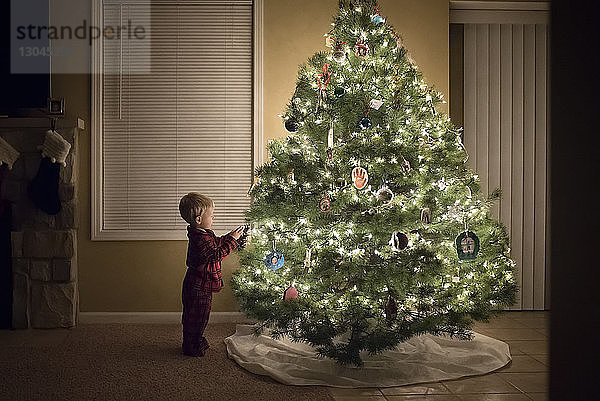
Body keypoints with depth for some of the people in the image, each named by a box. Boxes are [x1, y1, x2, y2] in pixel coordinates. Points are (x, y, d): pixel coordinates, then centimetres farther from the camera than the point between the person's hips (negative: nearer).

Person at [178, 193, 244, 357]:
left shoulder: (204, 233, 5)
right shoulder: (200, 239, -28)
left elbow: (216, 243, 19)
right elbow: (217, 254, -26)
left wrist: (230, 236, 6)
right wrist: (232, 239, -22)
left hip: (201, 284, 10)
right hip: (198, 287, -10)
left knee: (198, 316, 23)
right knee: (197, 317, 4)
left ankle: (197, 341, 38)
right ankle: (192, 348, 18)